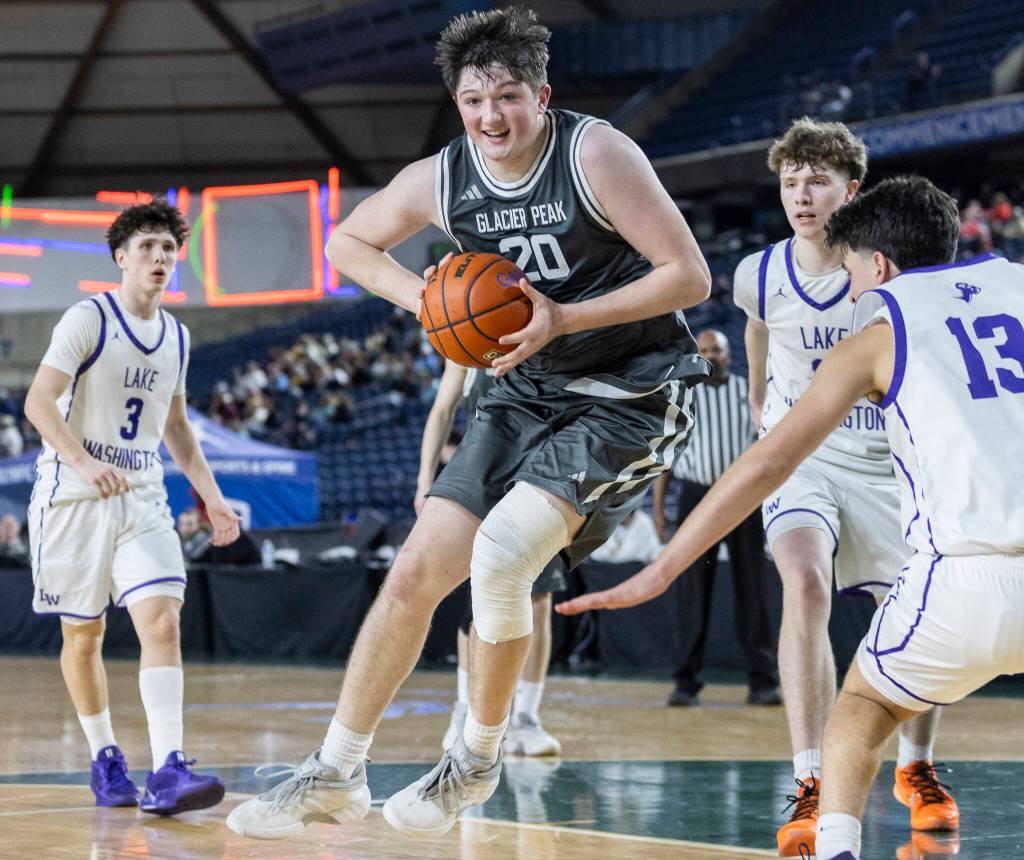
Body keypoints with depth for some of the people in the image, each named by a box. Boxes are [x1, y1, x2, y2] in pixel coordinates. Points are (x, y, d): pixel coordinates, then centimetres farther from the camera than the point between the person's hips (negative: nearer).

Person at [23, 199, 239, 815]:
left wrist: (213, 498, 13)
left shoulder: (176, 337, 10)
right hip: (74, 498, -4)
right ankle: (104, 759, 24)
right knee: (84, 635, 6)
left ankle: (167, 770, -22)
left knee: (163, 621, -15)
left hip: (143, 499, 4)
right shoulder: (87, 320, -9)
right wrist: (83, 463, -34)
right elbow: (38, 402, -18)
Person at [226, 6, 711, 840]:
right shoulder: (442, 180, -4)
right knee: (416, 570, 0)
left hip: (630, 397, -6)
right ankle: (335, 772, 14)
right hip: (527, 394, 6)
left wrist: (564, 318, -24)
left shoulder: (597, 154, -19)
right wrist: (422, 296, -5)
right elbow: (347, 243, 14)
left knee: (499, 555, -24)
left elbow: (691, 276, -19)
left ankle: (478, 758, -1)